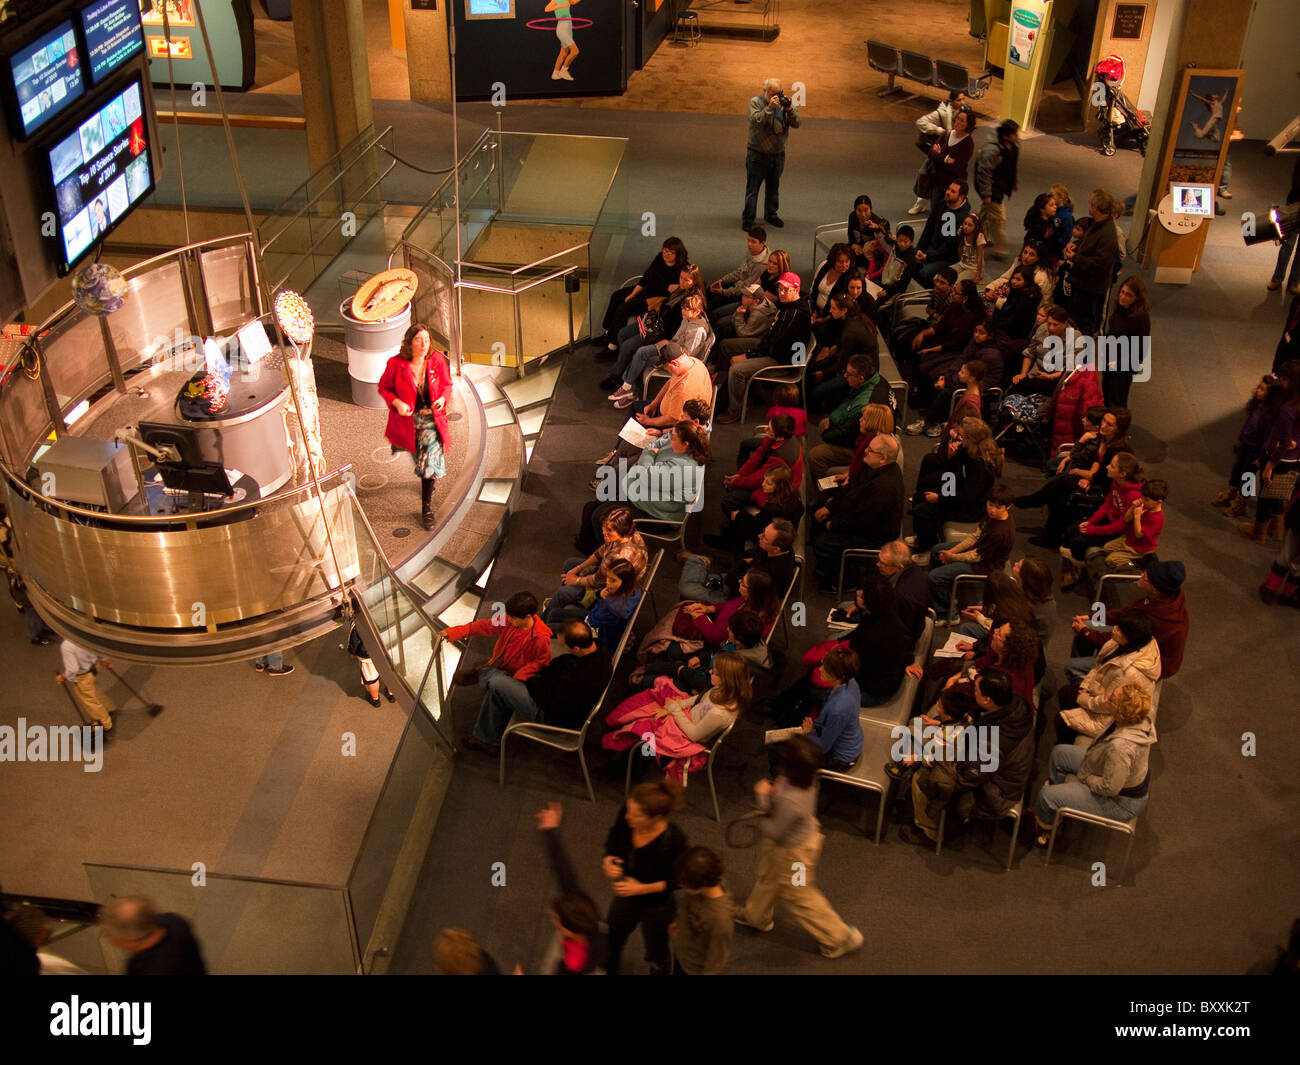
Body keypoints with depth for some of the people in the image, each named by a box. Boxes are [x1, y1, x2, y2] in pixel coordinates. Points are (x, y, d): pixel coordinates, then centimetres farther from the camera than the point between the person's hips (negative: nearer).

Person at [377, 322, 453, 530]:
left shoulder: (437, 360, -11)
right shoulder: (396, 364, -16)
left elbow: (446, 385, 5)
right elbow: (383, 387, -2)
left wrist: (443, 399, -16)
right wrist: (397, 403, -20)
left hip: (431, 418, 0)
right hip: (407, 419, 0)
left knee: (431, 459, -10)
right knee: (420, 458, 19)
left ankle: (427, 508, 2)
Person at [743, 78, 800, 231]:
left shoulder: (783, 103, 2)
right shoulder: (755, 102, -6)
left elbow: (796, 123, -4)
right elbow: (756, 121, -22)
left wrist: (789, 108, -19)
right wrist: (770, 108, -29)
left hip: (778, 154, 4)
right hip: (757, 154, -4)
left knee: (773, 187, 16)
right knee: (752, 188, 0)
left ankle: (771, 214, 32)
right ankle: (748, 218, 7)